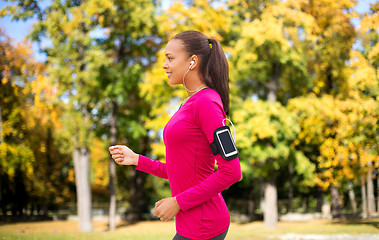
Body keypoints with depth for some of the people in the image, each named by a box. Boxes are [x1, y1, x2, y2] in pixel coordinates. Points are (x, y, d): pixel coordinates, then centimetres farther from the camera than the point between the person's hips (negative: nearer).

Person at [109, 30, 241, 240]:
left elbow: (231, 171, -20)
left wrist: (178, 202, -16)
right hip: (191, 222, 9)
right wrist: (137, 160, 10)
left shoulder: (207, 102, -15)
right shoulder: (190, 104, 13)